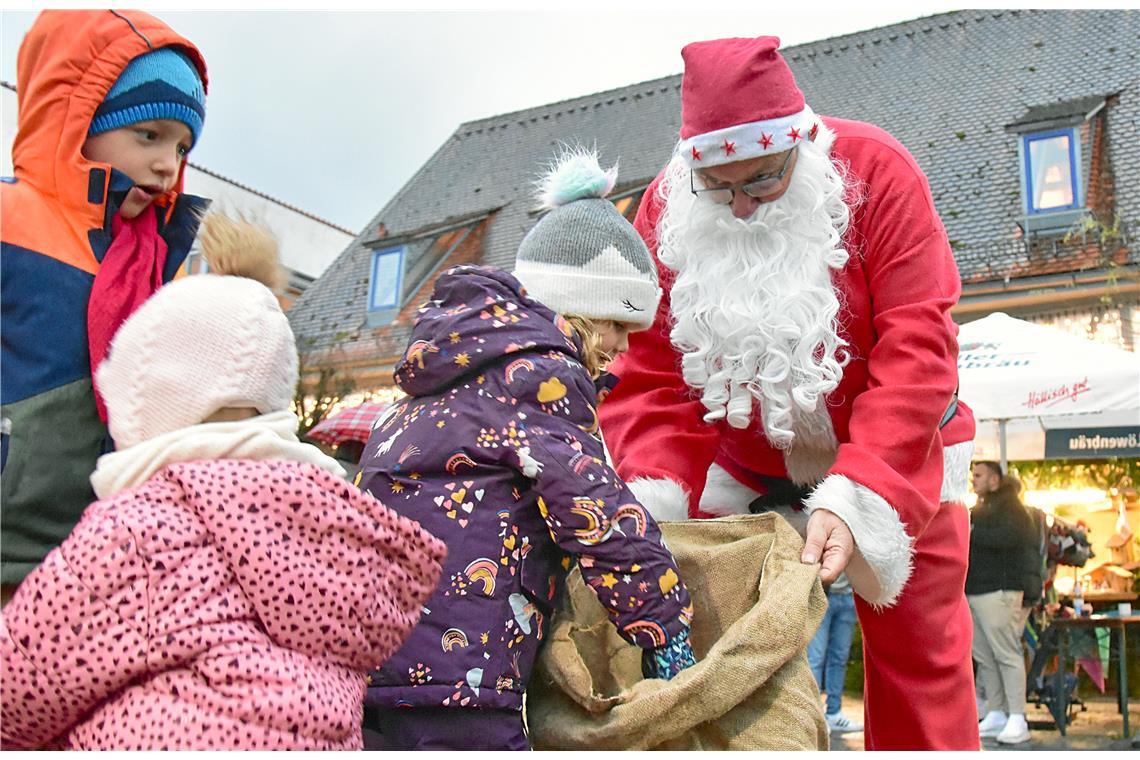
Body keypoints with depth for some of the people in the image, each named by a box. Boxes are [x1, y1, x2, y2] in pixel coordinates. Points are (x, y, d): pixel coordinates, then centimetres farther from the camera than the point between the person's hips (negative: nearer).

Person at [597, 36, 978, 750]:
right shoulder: (668, 207, -11)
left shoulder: (876, 169, -18)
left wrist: (856, 496, -34)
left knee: (919, 651, 3)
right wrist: (655, 491, -27)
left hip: (892, 453, -1)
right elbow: (650, 369, -11)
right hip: (745, 463, 2)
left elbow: (916, 344, -24)